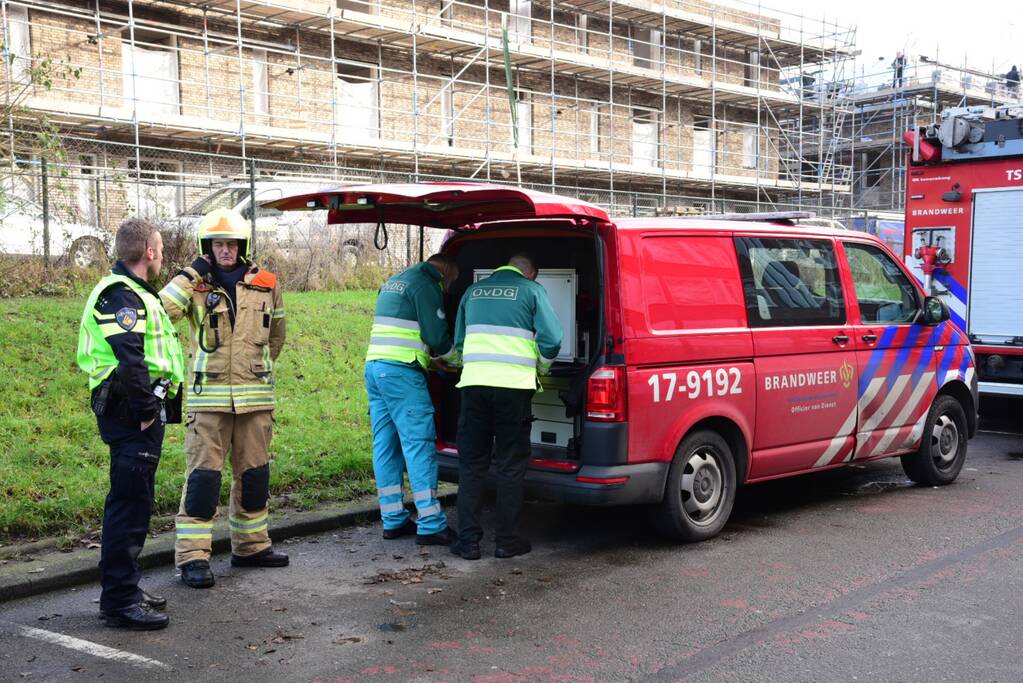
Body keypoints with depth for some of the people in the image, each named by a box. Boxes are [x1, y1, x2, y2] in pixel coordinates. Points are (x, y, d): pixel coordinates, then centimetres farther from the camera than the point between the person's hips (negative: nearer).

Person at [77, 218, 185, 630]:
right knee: (130, 502, -7)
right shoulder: (121, 295, -14)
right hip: (132, 414, -11)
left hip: (134, 412, 11)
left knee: (132, 501, 17)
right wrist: (146, 410, -20)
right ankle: (120, 601, 0)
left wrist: (152, 407, 20)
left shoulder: (132, 293, 20)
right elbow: (129, 361, -24)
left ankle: (122, 591, 27)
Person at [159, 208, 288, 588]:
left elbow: (276, 333, 22)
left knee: (254, 473, 12)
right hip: (208, 397, -3)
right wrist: (194, 272, -14)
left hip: (255, 397, 4)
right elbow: (162, 310, -20)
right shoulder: (195, 285, 0)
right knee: (203, 475, -5)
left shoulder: (265, 284, 8)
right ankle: (192, 556, 1)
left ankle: (251, 545, 26)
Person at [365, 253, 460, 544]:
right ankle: (431, 526, -8)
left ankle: (393, 521, 13)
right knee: (419, 444, -8)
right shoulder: (426, 285, -6)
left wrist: (433, 357, 19)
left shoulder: (393, 282, 23)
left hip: (374, 366, 9)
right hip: (401, 373, -9)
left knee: (385, 446, 9)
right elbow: (437, 335, -11)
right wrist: (451, 357, 9)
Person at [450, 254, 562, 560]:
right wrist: (541, 368, 14)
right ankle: (507, 541, 10)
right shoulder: (532, 291, 5)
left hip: (473, 383, 3)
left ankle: (468, 541, 9)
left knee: (471, 464, 9)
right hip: (513, 384, -3)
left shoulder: (473, 291, 18)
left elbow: (459, 340, 24)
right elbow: (551, 339, -3)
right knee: (511, 466, 6)